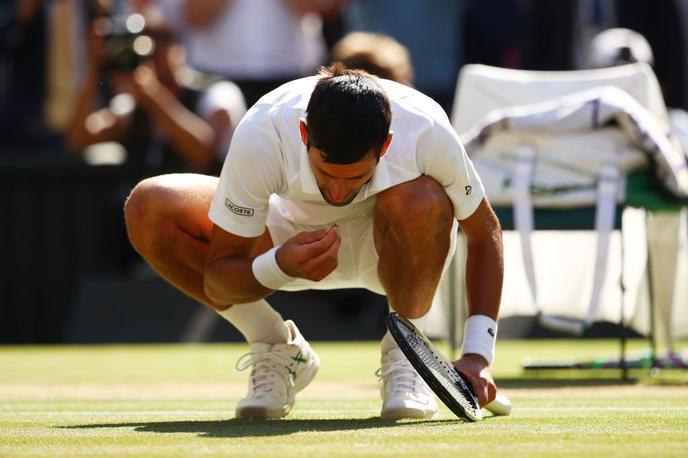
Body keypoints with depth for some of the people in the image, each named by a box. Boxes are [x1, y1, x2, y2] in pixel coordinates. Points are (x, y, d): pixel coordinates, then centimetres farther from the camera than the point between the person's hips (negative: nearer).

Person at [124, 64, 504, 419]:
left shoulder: (428, 133, -33)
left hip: (396, 250, -1)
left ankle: (404, 351, -13)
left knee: (419, 201, -40)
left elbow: (485, 233, -15)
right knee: (148, 208, -23)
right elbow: (217, 280, -25)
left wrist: (476, 356, -24)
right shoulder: (260, 136, -34)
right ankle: (277, 348, -6)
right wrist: (281, 265, -48)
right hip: (296, 240, 1)